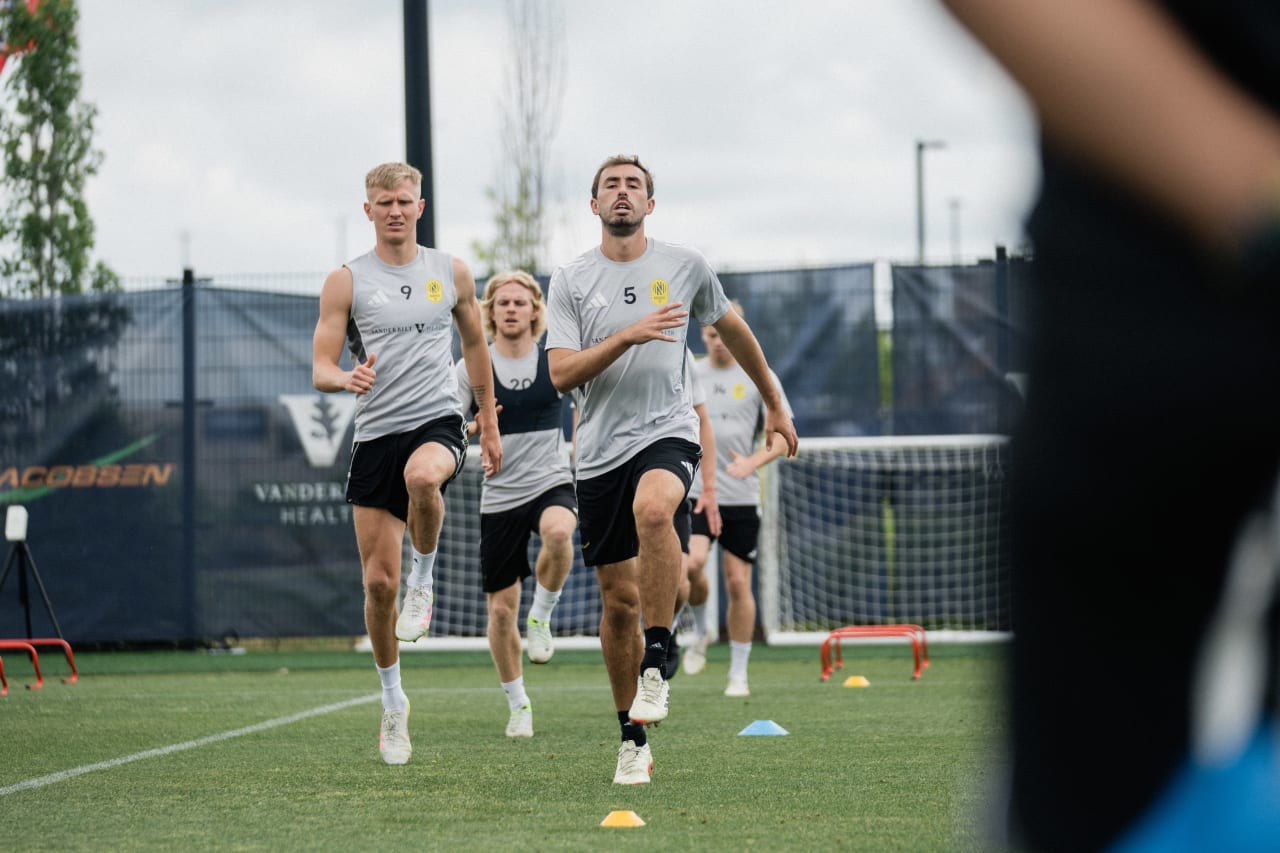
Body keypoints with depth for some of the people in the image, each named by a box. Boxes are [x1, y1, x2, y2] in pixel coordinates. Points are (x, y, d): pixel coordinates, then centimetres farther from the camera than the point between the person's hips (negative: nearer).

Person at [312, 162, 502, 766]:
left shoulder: (451, 273, 8)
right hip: (376, 432, 0)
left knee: (422, 476, -39)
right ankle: (393, 703, 18)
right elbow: (320, 369, -2)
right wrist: (346, 378, -25)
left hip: (438, 421, 0)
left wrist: (489, 422, 21)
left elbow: (474, 344, 22)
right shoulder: (347, 281, 2)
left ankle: (424, 578, -10)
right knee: (378, 581, 0)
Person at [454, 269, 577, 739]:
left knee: (558, 533, -38)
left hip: (552, 482, -1)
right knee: (501, 608, 3)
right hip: (499, 496, 1)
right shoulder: (471, 367, 0)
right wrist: (471, 427, -24)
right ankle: (518, 705, 22)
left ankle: (541, 617, -12)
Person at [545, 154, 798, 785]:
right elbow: (561, 374, -6)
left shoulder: (685, 266, 6)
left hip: (666, 432, -1)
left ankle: (656, 663, -25)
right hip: (599, 450, 2)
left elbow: (733, 330, 22)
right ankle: (633, 740, 17)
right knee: (619, 601, 3)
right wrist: (628, 336, -19)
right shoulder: (571, 281, 3)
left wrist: (775, 404, 28)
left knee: (652, 508, -37)